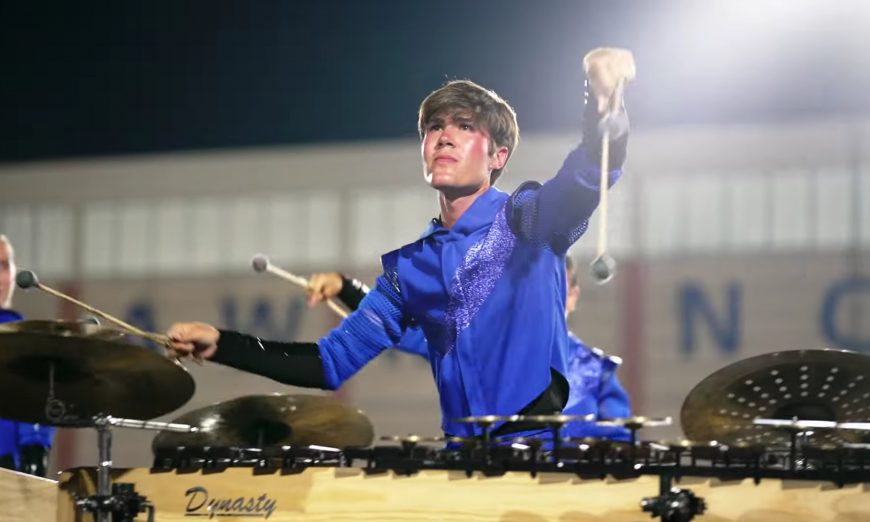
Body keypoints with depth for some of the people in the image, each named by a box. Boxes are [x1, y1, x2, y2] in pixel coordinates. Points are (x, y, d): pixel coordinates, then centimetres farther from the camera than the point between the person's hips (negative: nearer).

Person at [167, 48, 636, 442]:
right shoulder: (409, 268, 16)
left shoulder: (525, 221, 3)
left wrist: (603, 109, -41)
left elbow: (583, 181, -19)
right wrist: (223, 344, 8)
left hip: (544, 445, -4)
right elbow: (333, 362, 18)